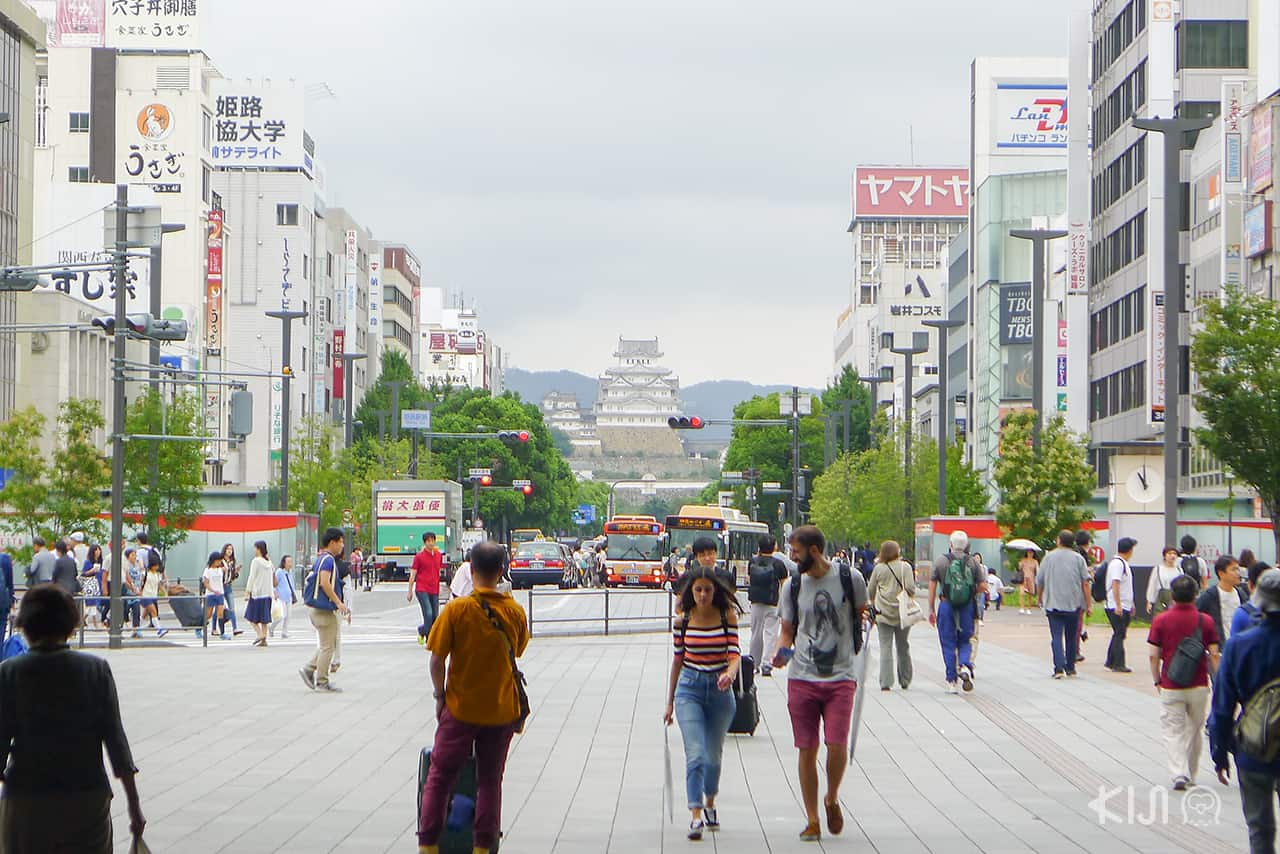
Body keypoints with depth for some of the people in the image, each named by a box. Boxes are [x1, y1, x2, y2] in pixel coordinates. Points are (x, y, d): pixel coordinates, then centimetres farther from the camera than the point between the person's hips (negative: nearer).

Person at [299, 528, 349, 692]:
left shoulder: (321, 559, 16)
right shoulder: (328, 560, -15)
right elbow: (325, 583, -25)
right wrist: (338, 602, -20)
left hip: (317, 608, 10)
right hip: (324, 609, -10)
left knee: (326, 644, 17)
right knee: (327, 646, -3)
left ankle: (308, 669, 12)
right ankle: (322, 682, 2)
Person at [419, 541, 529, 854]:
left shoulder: (457, 610, -13)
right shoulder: (515, 612, -4)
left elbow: (437, 661, -11)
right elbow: (516, 654, 8)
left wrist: (440, 696, 2)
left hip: (461, 708, -2)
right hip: (502, 710, 2)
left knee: (440, 776, 8)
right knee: (490, 780, 13)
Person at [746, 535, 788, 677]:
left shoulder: (753, 562, 0)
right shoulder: (778, 564, -8)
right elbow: (784, 585, -3)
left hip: (755, 602, 3)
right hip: (772, 604, -3)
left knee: (756, 632, 14)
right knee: (770, 633, -3)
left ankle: (754, 663, 21)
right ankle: (766, 663, -14)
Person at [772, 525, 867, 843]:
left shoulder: (850, 579, -1)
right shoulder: (792, 586, 6)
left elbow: (861, 614, 16)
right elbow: (788, 631, 14)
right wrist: (781, 652, -6)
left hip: (840, 679, -2)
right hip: (802, 679, 2)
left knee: (837, 745, -12)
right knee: (807, 750, 1)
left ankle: (832, 799, 17)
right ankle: (812, 820, 13)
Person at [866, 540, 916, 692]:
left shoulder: (879, 568, 2)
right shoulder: (905, 567, -2)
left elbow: (870, 591, 9)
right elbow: (910, 588, -9)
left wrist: (873, 605, 27)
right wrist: (910, 599, 12)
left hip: (883, 613, 0)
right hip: (902, 613, 0)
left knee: (885, 648, 0)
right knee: (903, 647, 12)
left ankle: (886, 682, -9)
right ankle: (904, 681, 20)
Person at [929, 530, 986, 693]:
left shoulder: (940, 561, 0)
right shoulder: (972, 562, 1)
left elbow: (932, 586, 0)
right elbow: (983, 586, 0)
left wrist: (931, 609, 6)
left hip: (947, 605, -1)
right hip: (967, 606, 1)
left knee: (948, 644, 6)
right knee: (965, 641, 14)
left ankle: (952, 681, 5)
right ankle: (965, 666, -14)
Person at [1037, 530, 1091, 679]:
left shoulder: (1049, 557, 1)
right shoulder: (1078, 558, 2)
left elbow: (1039, 581, 6)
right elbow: (1085, 583, -2)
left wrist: (1039, 597, 24)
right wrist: (1088, 604, 3)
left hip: (1053, 604, -1)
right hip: (1074, 604, 1)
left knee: (1056, 636, -4)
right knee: (1071, 637, 14)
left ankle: (1059, 667, -18)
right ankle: (1070, 668, 20)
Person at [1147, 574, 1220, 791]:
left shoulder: (1161, 621, -6)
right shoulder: (1205, 621, -3)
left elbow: (1153, 655, -5)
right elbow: (1213, 655, -3)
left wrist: (1157, 680, 7)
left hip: (1171, 687, -2)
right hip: (1199, 686, 2)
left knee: (1173, 731, 3)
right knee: (1195, 730, 17)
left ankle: (1179, 774, -13)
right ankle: (1190, 775, 25)